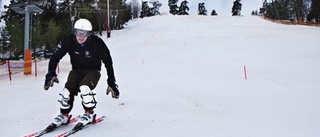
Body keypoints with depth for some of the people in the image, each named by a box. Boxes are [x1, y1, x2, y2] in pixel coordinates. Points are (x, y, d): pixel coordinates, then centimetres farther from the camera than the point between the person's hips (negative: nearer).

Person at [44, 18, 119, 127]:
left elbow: (108, 62, -13)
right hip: (76, 70, 3)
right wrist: (51, 74, -20)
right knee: (68, 91, -16)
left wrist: (111, 82, -12)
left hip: (93, 71, -3)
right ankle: (64, 115, 10)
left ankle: (89, 114, -7)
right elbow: (55, 57, -7)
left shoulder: (97, 43, -22)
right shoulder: (68, 41, -16)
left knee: (84, 88, -31)